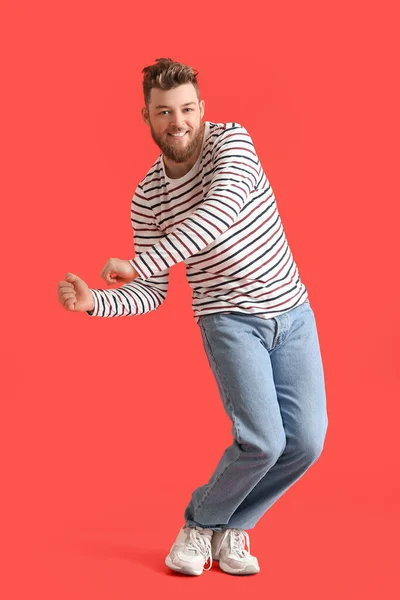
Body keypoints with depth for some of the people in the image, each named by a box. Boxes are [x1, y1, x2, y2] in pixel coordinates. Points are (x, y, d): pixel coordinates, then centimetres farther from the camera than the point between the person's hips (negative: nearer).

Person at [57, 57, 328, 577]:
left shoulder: (232, 141, -10)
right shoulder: (147, 198, -3)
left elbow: (220, 216, -30)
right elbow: (151, 294, 1)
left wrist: (137, 264, -32)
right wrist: (93, 302, -18)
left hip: (293, 313, 1)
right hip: (230, 320, -1)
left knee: (305, 442, -3)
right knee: (262, 439, -18)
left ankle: (232, 528, 20)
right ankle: (201, 525, 9)